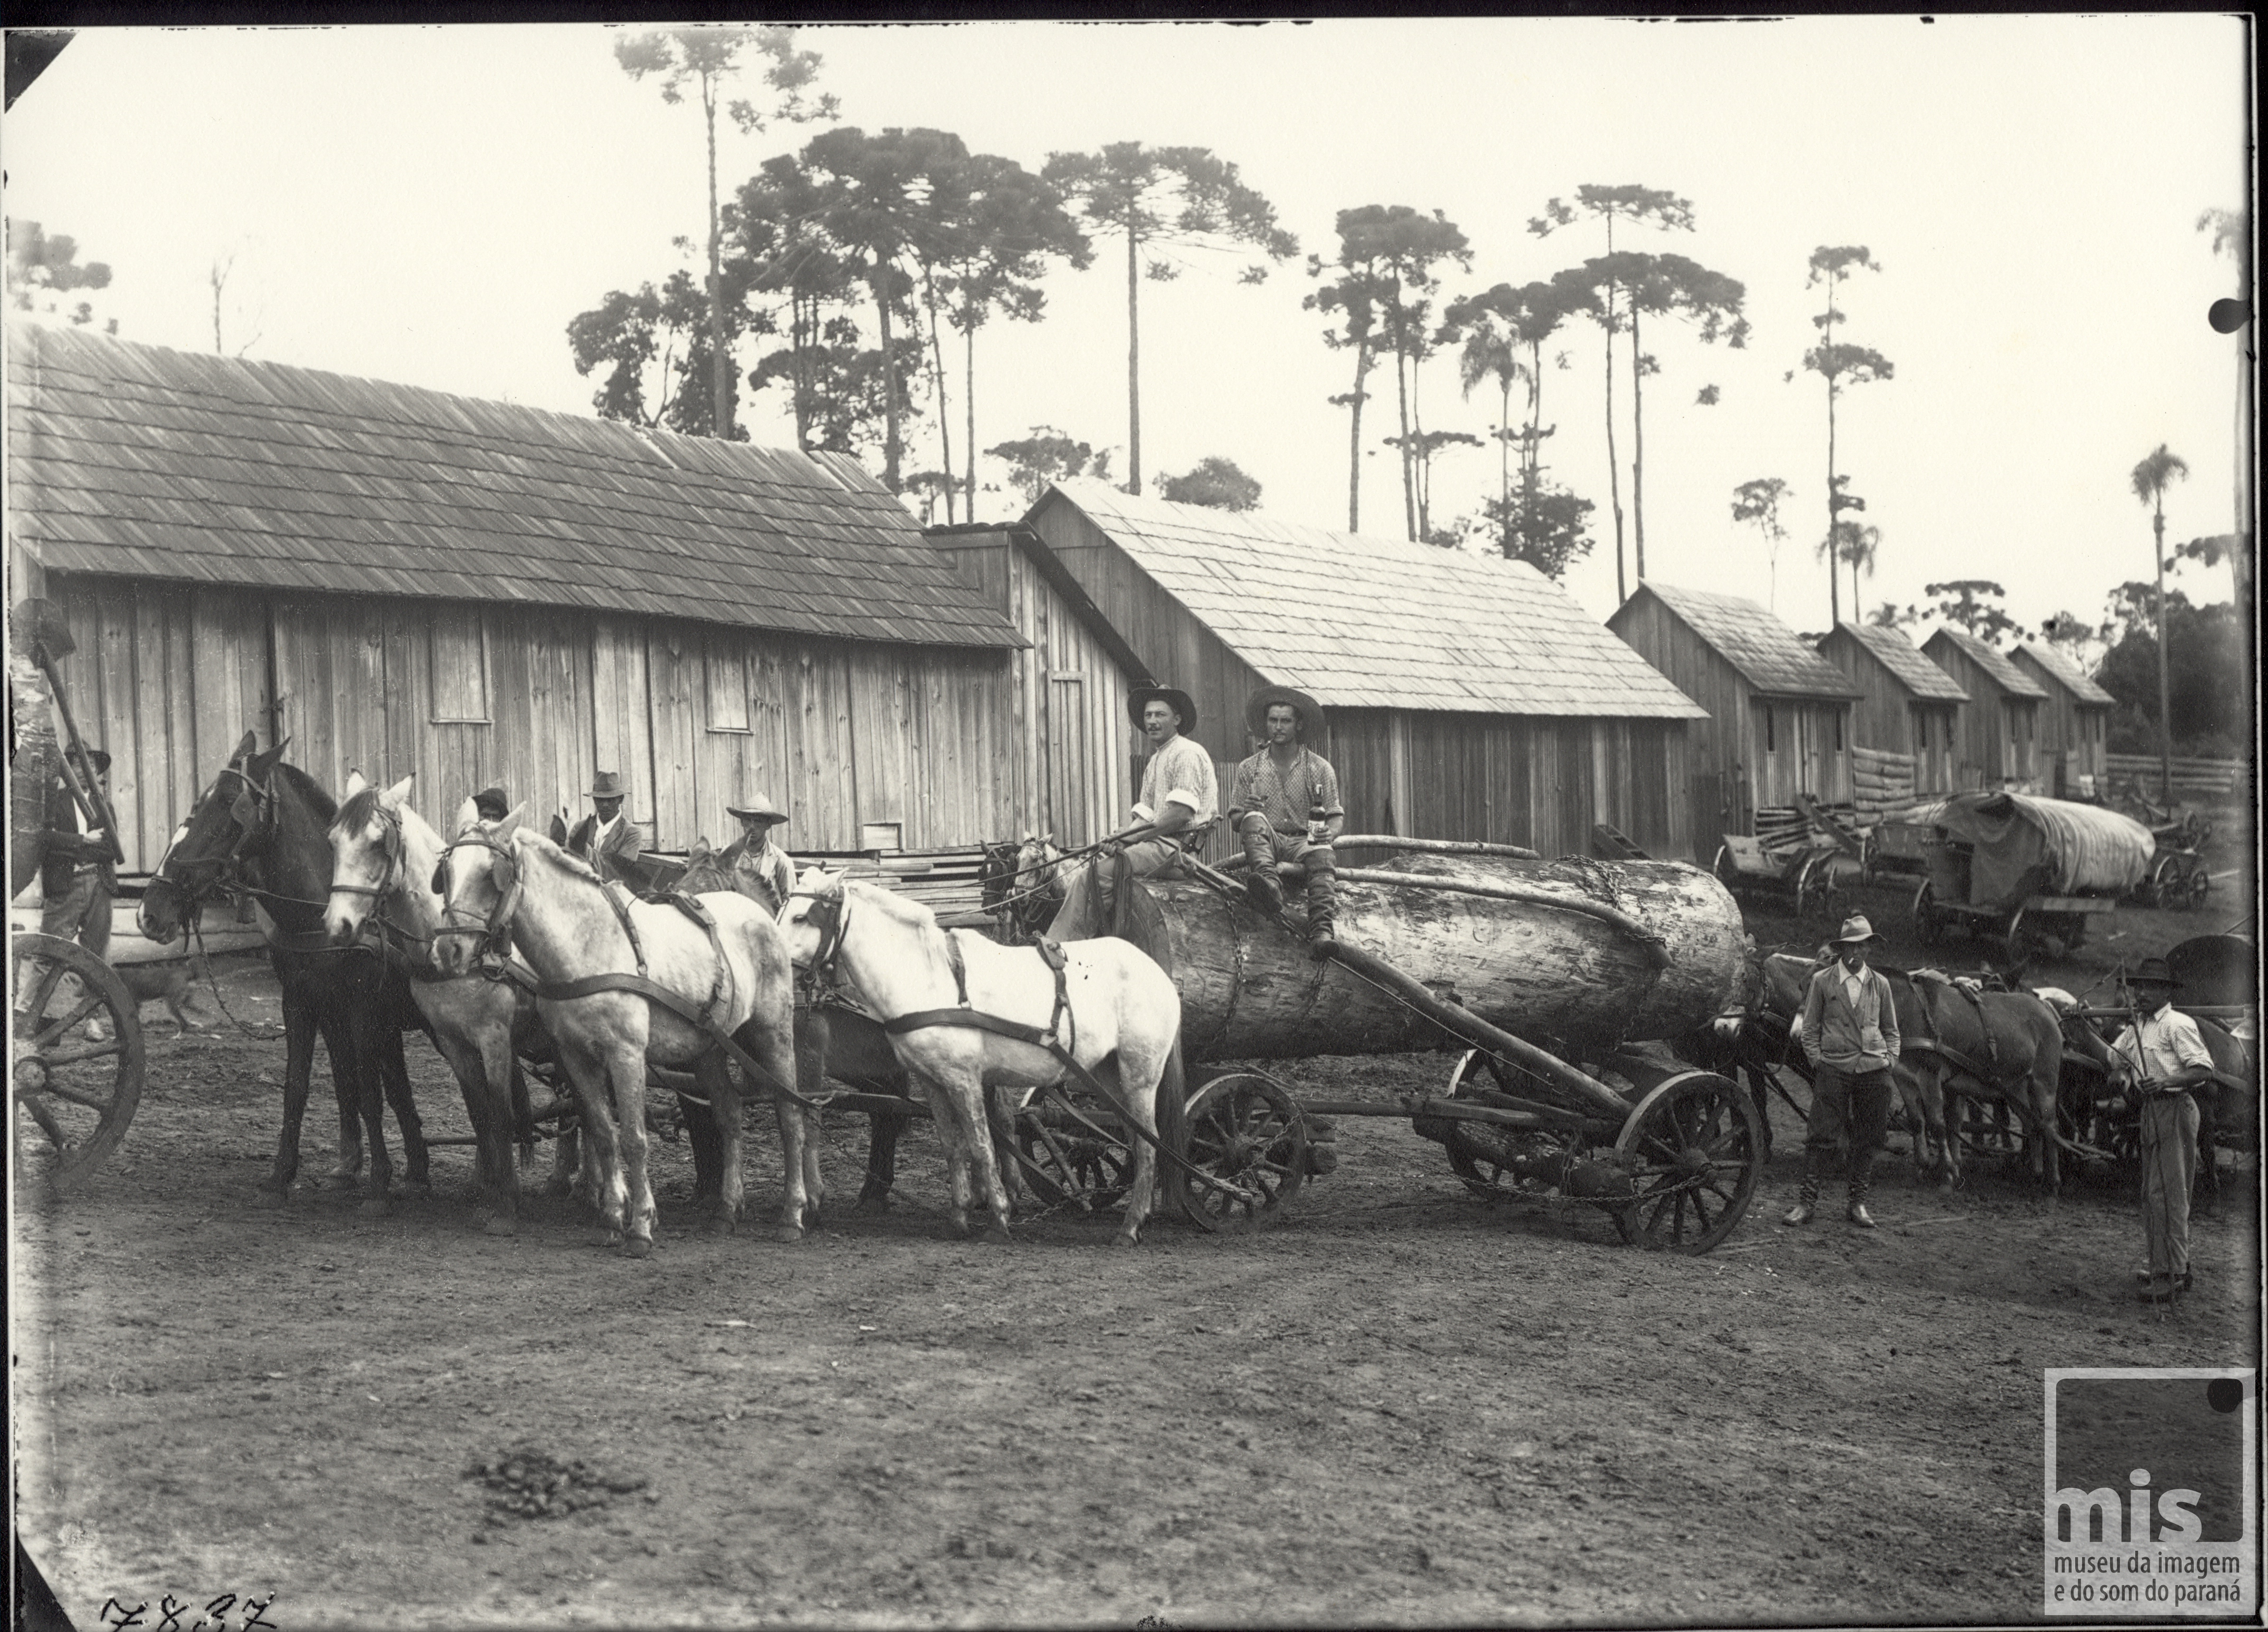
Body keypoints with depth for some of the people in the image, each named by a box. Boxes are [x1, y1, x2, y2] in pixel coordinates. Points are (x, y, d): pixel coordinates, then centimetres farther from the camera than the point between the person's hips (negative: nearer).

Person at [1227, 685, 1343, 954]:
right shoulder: (1248, 769, 13)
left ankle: (1322, 930, -54)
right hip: (1267, 841, 0)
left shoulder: (1320, 768, 11)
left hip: (1305, 841, 0)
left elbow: (1337, 817, 9)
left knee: (1323, 859, -35)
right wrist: (1247, 814, -14)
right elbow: (1235, 822, 10)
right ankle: (1270, 885, -59)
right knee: (1254, 819, -32)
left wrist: (1330, 832, -15)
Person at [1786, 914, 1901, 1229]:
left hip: (1875, 1071, 2)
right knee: (1821, 1135, -5)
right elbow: (1810, 1029, 6)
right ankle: (1808, 1201, 1)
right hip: (1833, 1070, -2)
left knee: (1868, 1139, 5)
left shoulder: (1880, 984, 10)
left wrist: (1891, 1060, 5)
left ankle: (1858, 1203, 15)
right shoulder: (1822, 981, 3)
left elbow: (1891, 1030, 18)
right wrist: (1817, 1061, -3)